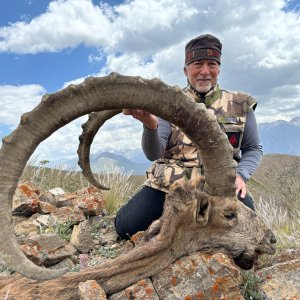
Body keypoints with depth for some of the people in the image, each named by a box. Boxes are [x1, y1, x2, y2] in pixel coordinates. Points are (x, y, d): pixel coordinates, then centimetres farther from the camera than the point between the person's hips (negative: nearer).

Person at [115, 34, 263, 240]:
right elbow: (154, 154, -8)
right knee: (126, 226, -14)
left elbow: (253, 149, 13)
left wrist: (240, 174, -9)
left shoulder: (240, 106, 5)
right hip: (169, 184, 0)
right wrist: (150, 125, -30)